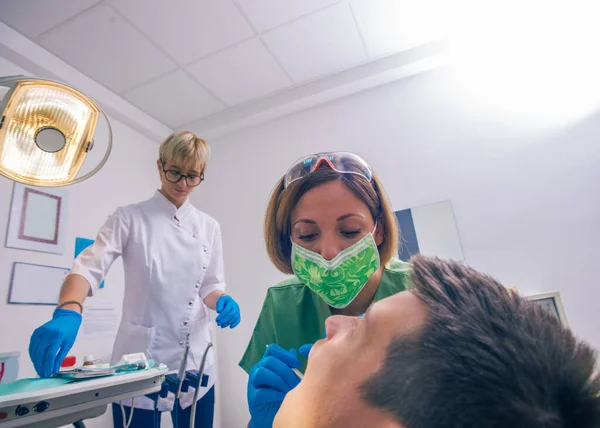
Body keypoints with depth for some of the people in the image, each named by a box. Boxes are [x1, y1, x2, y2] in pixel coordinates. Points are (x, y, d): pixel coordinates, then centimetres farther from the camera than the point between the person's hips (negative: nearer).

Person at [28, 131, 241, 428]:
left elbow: (209, 285, 7)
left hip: (194, 360, 3)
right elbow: (89, 267, -15)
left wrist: (221, 300, -14)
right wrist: (68, 313, -33)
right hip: (139, 357, -3)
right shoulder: (130, 218, -4)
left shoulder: (209, 227, 4)